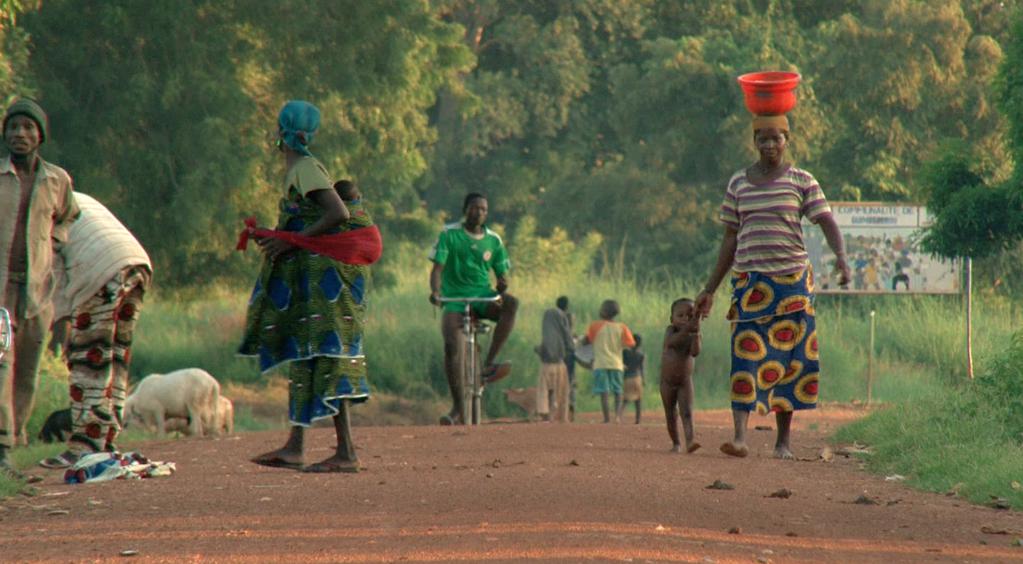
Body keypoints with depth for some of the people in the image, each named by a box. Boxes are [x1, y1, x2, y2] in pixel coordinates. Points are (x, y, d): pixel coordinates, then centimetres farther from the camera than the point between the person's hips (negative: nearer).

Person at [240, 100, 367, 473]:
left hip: (322, 272, -11)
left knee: (325, 356, -12)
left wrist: (291, 241, -19)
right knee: (301, 355, 12)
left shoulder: (306, 169, -11)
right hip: (305, 277, 11)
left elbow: (339, 214, -22)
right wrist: (276, 239, 9)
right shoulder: (296, 171, 17)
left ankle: (346, 453, -15)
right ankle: (295, 447, 16)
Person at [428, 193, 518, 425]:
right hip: (455, 299, -2)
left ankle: (489, 363, -31)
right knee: (451, 346, -25)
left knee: (511, 303, -31)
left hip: (483, 297, 2)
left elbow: (502, 273, 9)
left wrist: (502, 285, -15)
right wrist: (435, 291, -27)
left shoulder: (493, 240, 8)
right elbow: (437, 268, -7)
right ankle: (457, 408, -14)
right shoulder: (449, 234, 0)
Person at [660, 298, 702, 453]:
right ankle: (676, 443, 22)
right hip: (667, 381, 1)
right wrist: (686, 329, -47)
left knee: (687, 412, -16)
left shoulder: (695, 336, -9)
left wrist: (696, 332, -40)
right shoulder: (671, 330, -10)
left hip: (685, 381, -1)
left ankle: (690, 441, -31)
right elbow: (671, 342, -34)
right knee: (671, 415, 8)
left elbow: (695, 352, -29)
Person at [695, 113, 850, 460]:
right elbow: (730, 239, 16)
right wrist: (710, 290, 15)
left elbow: (827, 223, -5)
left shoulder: (801, 181, 4)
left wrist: (841, 258, -25)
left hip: (792, 279, -1)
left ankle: (783, 441, 10)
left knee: (787, 358, 2)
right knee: (746, 354, -12)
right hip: (749, 280, 1)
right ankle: (739, 437, -20)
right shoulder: (739, 183, 11)